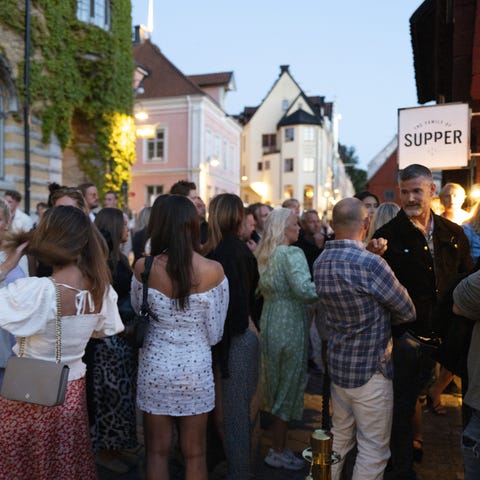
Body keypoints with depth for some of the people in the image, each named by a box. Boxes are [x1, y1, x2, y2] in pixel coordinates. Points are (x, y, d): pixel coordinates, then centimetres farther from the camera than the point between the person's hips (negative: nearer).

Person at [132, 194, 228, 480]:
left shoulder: (144, 267, -12)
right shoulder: (214, 271, -15)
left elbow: (138, 312, 6)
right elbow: (214, 334, -7)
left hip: (156, 366, 1)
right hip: (196, 368, 0)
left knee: (157, 452, 18)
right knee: (195, 455, 18)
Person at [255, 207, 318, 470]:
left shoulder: (263, 254, 9)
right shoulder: (292, 254, -16)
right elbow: (304, 290, -29)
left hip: (269, 325, 8)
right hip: (289, 328, -8)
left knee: (276, 386, 19)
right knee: (288, 389, 6)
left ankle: (277, 445, 33)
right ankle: (278, 453, 21)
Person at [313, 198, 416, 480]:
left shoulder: (321, 262, 0)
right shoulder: (370, 263, -23)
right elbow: (408, 312, -12)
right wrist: (383, 316, 4)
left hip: (338, 364, 7)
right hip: (370, 369, -7)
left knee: (340, 436, 23)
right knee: (373, 448, 10)